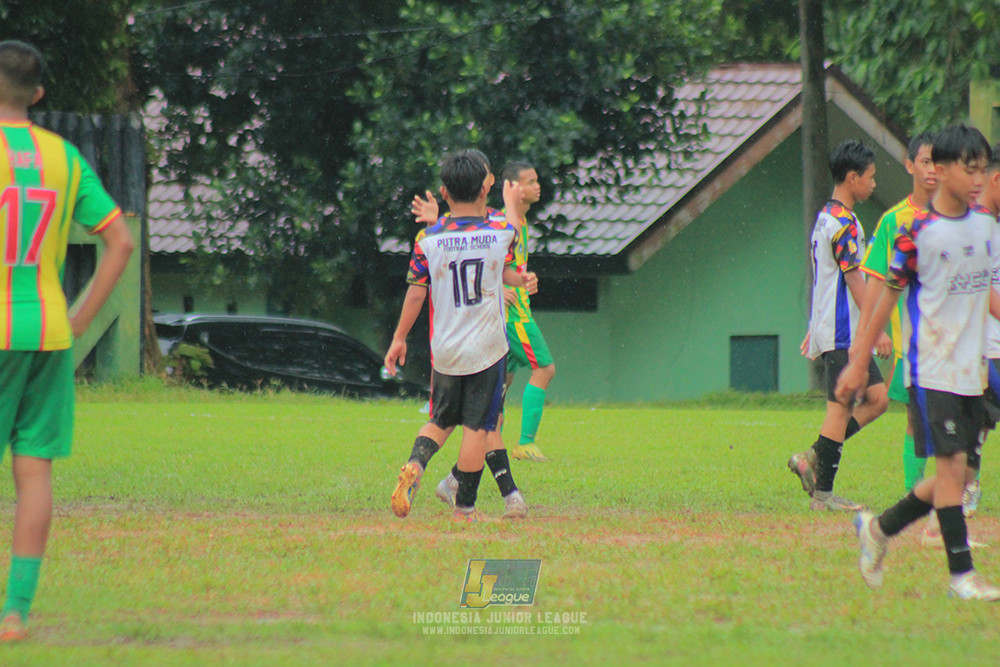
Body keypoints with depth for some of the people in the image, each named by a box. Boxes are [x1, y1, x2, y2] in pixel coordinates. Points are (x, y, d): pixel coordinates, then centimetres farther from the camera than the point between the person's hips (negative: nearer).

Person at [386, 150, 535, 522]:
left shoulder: (429, 242, -7)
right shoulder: (501, 232, -7)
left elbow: (415, 294, -2)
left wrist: (399, 338, 12)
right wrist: (510, 203, 34)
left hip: (445, 351, 2)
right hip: (487, 350, -2)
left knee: (441, 420, 18)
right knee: (476, 427, 3)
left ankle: (415, 465, -10)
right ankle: (464, 508, 6)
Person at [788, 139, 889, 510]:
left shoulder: (824, 218, 17)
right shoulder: (844, 223, -14)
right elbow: (854, 279, -18)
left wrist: (814, 329, 27)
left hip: (827, 326, 10)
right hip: (843, 332, -10)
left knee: (877, 398, 8)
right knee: (841, 407, -6)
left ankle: (813, 460, 6)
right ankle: (823, 492, -3)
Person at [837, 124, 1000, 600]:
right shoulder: (918, 233, -10)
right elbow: (888, 296, -3)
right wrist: (859, 362, 0)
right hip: (932, 368, -7)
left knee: (956, 474, 7)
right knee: (951, 464, -10)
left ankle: (880, 528, 26)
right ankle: (961, 573, -5)